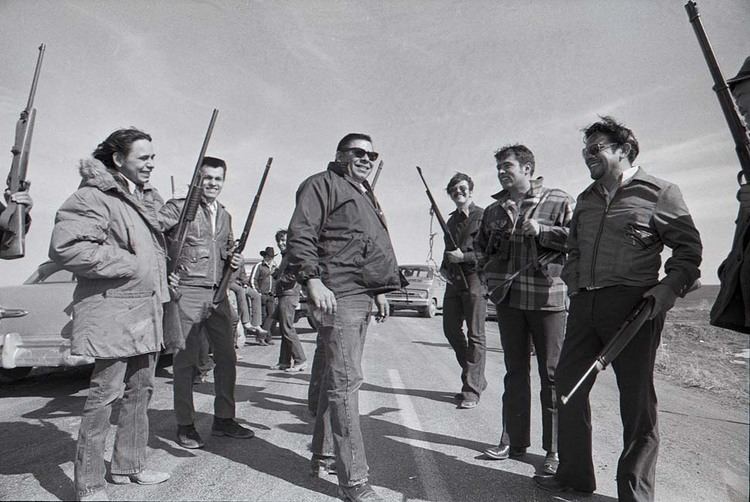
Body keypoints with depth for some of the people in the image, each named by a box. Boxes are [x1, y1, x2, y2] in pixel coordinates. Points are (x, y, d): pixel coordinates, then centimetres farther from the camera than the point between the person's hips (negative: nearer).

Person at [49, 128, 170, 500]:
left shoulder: (148, 199, 16)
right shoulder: (94, 196, -12)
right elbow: (65, 247, -24)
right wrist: (127, 264, -20)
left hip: (147, 310, 9)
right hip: (113, 310, -9)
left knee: (140, 392, 16)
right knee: (105, 395, -3)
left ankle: (128, 466, 31)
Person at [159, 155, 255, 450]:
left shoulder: (225, 216, 17)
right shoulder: (179, 207, -3)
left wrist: (234, 258, 8)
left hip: (219, 294, 6)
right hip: (188, 292, -6)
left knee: (227, 357, 9)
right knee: (186, 360, 2)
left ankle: (223, 419, 23)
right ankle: (185, 425, 16)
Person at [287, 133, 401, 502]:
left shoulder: (366, 195, 26)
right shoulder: (322, 184, -2)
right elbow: (299, 235, -13)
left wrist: (380, 290, 25)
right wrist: (312, 279, -23)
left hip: (362, 296, 9)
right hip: (337, 295, -9)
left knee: (337, 377, 16)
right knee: (346, 381, -9)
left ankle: (323, 454, 30)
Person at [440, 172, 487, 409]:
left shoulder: (483, 216, -3)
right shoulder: (451, 220, 20)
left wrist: (464, 256, -18)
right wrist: (444, 267, 11)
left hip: (475, 278, -8)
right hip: (454, 281, 8)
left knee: (475, 335, -4)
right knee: (451, 329, 9)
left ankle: (471, 390, 2)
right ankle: (476, 378, 24)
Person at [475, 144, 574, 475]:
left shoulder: (559, 201, -1)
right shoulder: (495, 209, 14)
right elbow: (481, 246, 22)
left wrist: (542, 231, -14)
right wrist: (490, 268, 4)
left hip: (547, 297, -5)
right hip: (507, 298, 5)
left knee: (552, 374, 1)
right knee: (514, 371, 13)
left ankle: (556, 449, 13)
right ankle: (514, 441, 25)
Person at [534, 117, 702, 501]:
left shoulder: (659, 192, 0)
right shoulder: (585, 199, 17)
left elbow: (688, 247, 0)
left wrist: (671, 286, -14)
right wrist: (573, 283, 11)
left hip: (632, 306, -6)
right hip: (584, 305, 6)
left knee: (636, 399, 2)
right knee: (568, 384, 8)